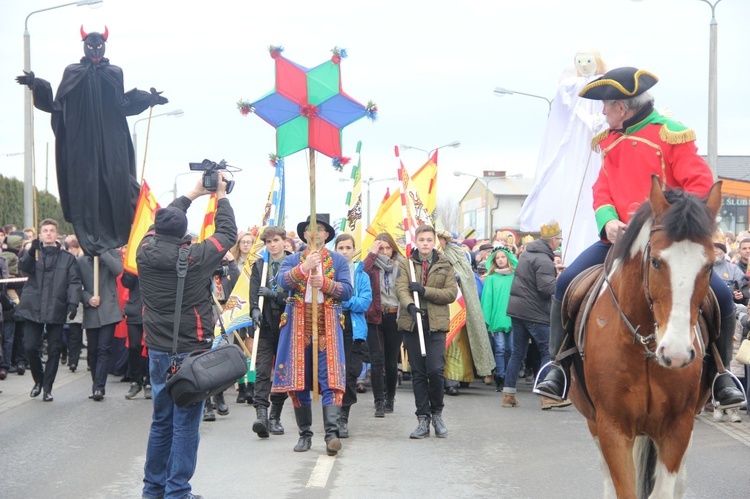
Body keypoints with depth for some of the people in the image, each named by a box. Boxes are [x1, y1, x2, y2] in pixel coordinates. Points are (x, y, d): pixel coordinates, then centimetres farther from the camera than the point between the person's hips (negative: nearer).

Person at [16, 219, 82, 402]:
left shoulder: (67, 258, 8)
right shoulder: (33, 254, 10)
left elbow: (74, 282, 0)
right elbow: (23, 266, -11)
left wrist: (73, 302, -16)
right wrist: (31, 251, -31)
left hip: (56, 310, 0)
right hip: (33, 309, 1)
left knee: (54, 350, 2)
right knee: (30, 347, -2)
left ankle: (47, 387, 13)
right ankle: (39, 379, 22)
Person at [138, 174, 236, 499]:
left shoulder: (145, 251, -4)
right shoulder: (194, 257, -15)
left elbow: (160, 225, 16)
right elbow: (228, 233, -1)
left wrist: (192, 194, 23)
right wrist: (221, 195, 12)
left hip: (158, 350, 5)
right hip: (191, 350, -5)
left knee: (161, 420, 15)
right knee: (186, 424, 1)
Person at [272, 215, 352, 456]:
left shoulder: (338, 261, 12)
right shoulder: (292, 260, 12)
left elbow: (347, 291, -1)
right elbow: (284, 282, -9)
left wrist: (325, 283, -16)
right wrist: (304, 267, -26)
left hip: (327, 326, -1)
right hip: (297, 325, 1)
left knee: (330, 379, -12)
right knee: (298, 381, 3)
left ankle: (332, 432, -19)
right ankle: (305, 434, 12)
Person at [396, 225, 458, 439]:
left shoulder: (444, 265, 8)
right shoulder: (406, 264, 9)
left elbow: (452, 293, -2)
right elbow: (401, 289, -7)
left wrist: (424, 290, -13)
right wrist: (410, 305, -28)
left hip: (436, 323, -1)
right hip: (412, 323, 1)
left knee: (435, 370, -11)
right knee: (418, 373, 4)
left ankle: (436, 413, 11)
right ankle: (423, 419, 12)